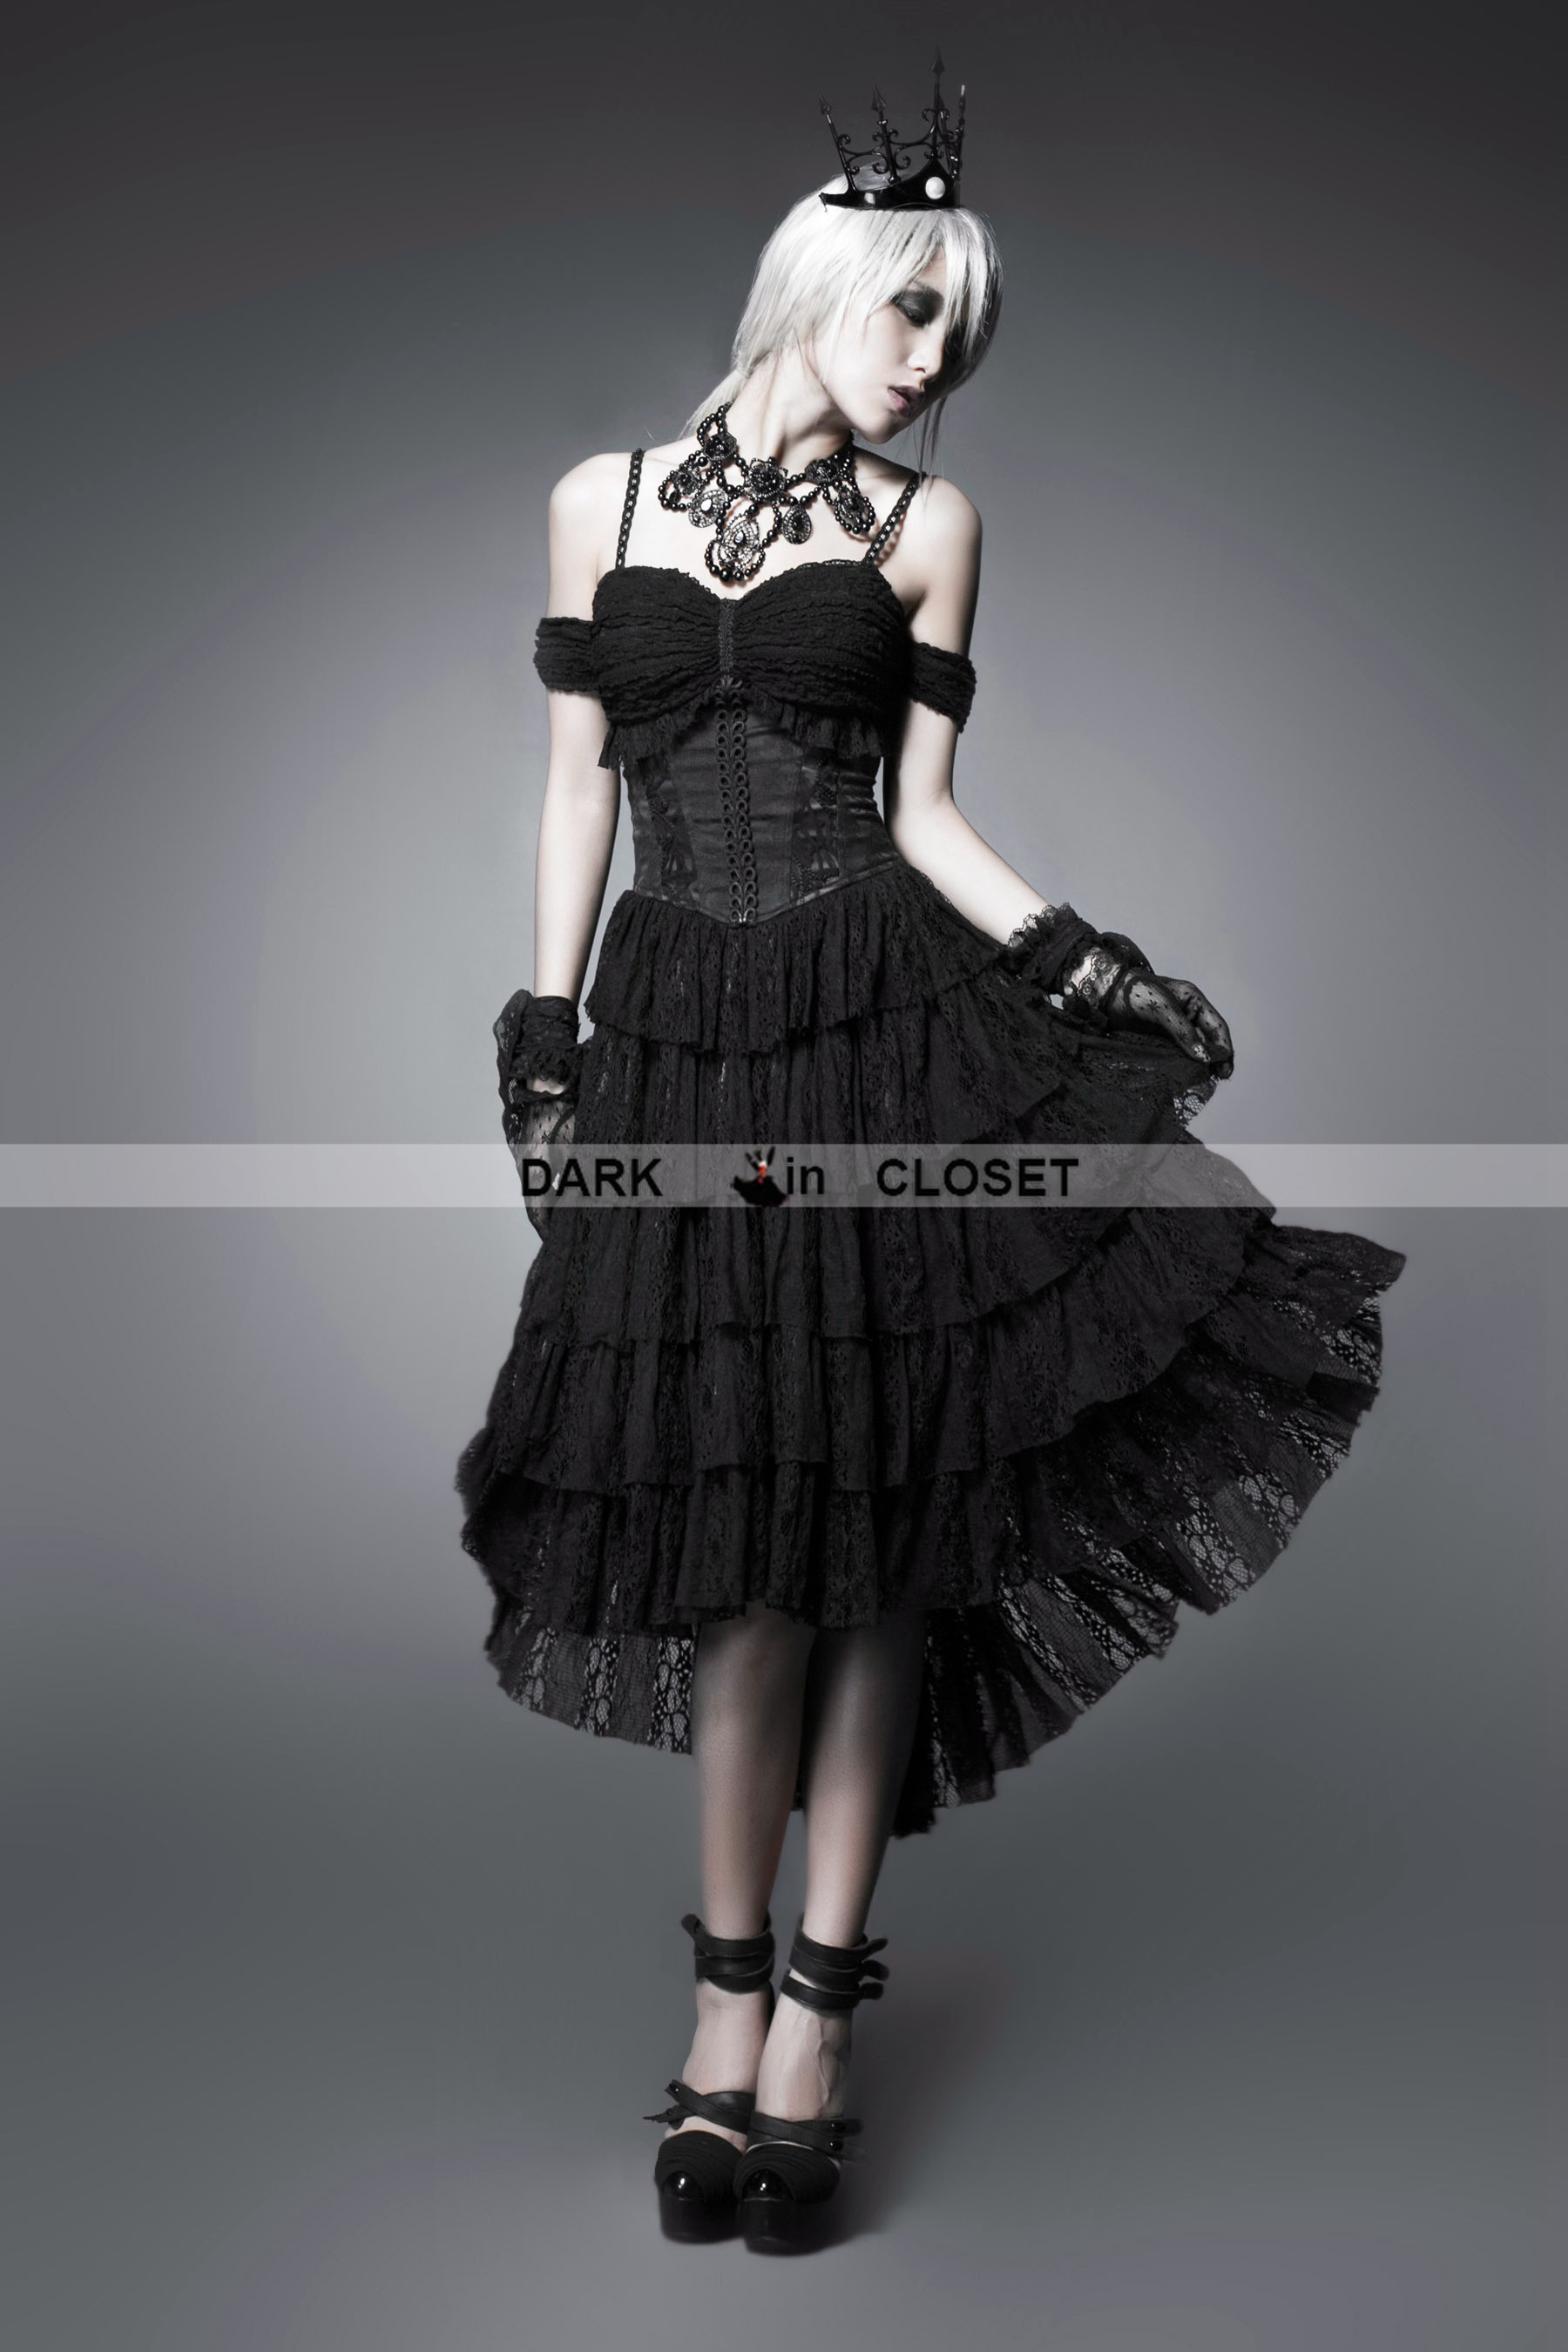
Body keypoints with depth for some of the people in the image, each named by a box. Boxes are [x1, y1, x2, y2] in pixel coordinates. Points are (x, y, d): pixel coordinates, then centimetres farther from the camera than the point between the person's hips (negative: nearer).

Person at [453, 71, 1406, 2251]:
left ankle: (816, 2001, 11)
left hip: (882, 1022, 0)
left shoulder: (925, 523, 9)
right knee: (744, 1528, 1)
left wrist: (1095, 964, -10)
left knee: (871, 1522, -1)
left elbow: (926, 817, 4)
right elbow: (577, 790, 9)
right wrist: (545, 1042, 2)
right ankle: (735, 1986, 18)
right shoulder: (600, 499, 11)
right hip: (677, 1037, 0)